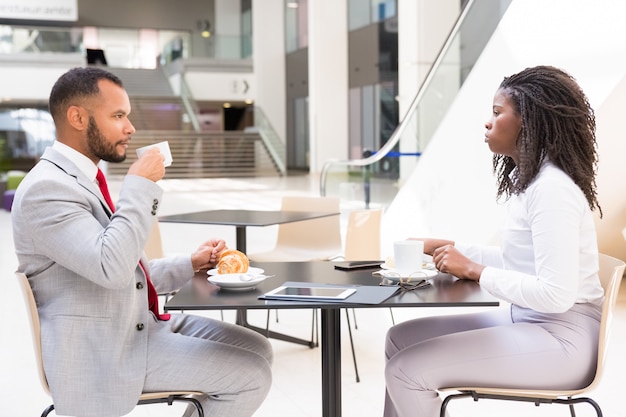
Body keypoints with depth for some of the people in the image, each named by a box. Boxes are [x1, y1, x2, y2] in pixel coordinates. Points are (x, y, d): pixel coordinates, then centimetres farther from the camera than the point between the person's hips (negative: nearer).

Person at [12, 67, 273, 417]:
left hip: (142, 321, 10)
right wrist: (140, 185, -22)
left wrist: (191, 264, 10)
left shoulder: (84, 178, 14)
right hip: (106, 350, -10)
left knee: (258, 349, 8)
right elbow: (112, 268, -30)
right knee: (250, 374, -13)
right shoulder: (45, 189, -18)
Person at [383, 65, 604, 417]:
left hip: (561, 338, -10)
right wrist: (445, 247, 10)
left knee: (408, 370, -16)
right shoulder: (529, 179, 11)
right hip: (526, 321, 10)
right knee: (401, 339, 8)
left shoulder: (552, 188, -21)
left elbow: (556, 295, -26)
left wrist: (474, 270, -19)